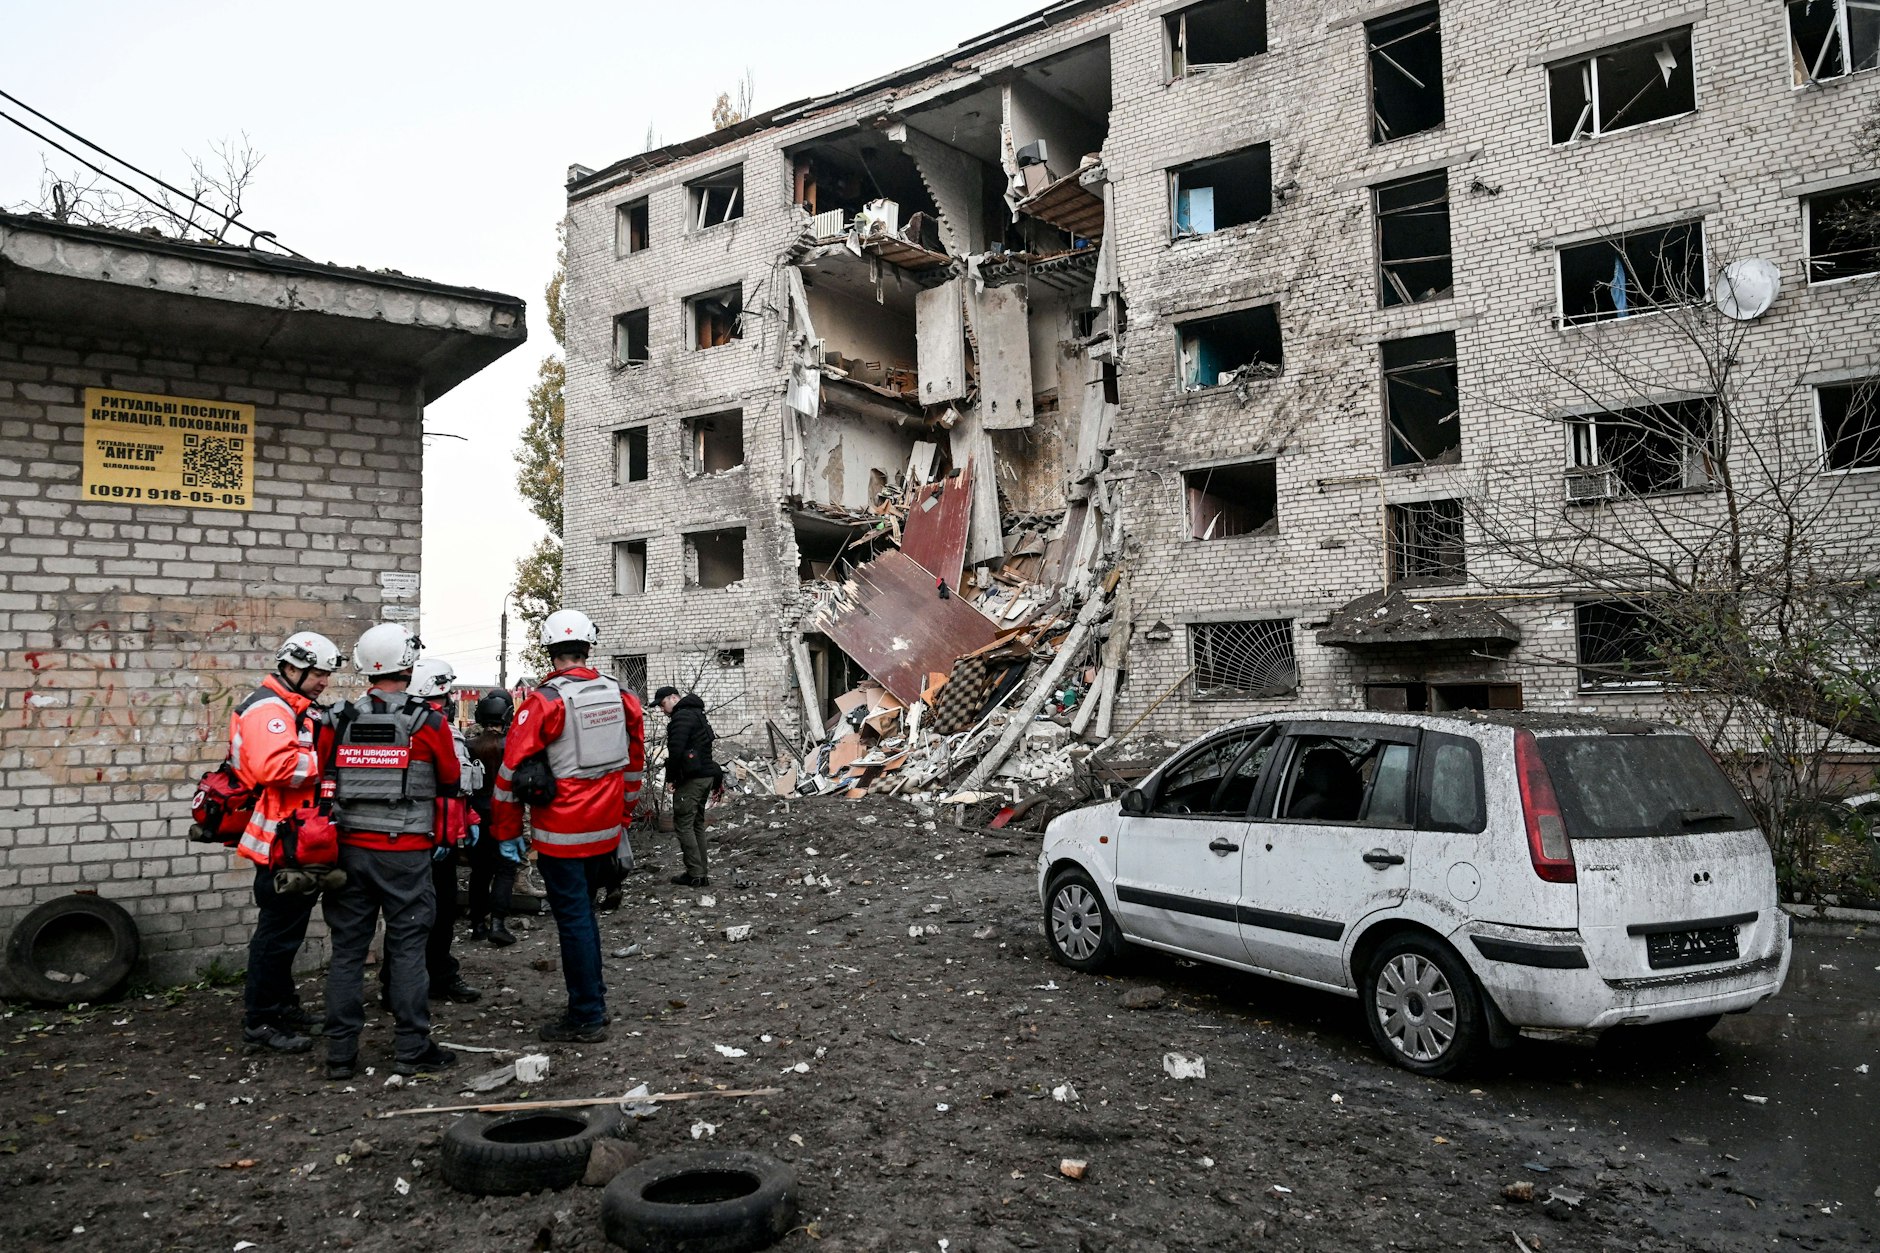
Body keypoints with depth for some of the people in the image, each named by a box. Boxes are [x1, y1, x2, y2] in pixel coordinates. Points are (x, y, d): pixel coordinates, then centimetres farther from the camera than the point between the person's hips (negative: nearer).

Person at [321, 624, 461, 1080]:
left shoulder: (342, 720, 1)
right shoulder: (428, 722, -8)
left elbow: (328, 780, 8)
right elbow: (451, 781, 4)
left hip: (350, 849, 3)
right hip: (406, 852, -3)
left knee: (347, 947, 10)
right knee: (407, 948, 4)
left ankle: (340, 1052, 14)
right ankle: (411, 1049, 8)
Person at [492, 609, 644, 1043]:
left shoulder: (545, 701, -14)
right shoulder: (619, 696, 3)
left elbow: (512, 768, -11)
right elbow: (634, 761, 12)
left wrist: (507, 832, -1)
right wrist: (623, 813, 22)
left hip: (562, 833, -6)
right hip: (605, 829, 6)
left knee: (574, 918, 1)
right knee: (583, 913, 20)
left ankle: (586, 1019, 7)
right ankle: (592, 1000, 29)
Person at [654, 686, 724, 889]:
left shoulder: (682, 716, -12)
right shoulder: (696, 713, 21)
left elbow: (676, 750, -22)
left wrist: (670, 778, -13)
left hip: (691, 779, -10)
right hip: (707, 775, 10)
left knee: (684, 824, -7)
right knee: (697, 824, 15)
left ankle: (696, 874, -8)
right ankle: (702, 870, 17)